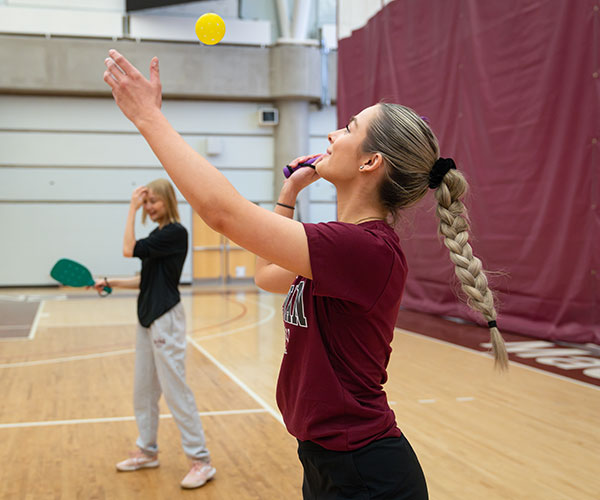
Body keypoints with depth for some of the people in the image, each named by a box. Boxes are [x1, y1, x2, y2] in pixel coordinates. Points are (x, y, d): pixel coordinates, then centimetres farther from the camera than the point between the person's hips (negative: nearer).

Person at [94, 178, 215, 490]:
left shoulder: (176, 233, -14)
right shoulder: (157, 236, 13)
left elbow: (129, 250, -19)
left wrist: (132, 209, -14)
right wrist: (110, 282, 10)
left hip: (166, 319, -9)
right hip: (148, 318, 9)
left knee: (175, 390, -7)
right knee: (143, 390, 16)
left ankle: (201, 461, 1)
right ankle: (147, 451, 30)